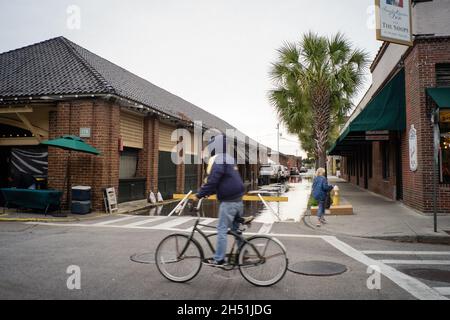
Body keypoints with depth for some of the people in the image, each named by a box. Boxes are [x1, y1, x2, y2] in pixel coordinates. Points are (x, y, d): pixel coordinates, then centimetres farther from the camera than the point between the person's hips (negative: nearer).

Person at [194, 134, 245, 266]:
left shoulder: (218, 160, -13)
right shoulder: (229, 159, 17)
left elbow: (212, 181, -19)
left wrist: (199, 195, -8)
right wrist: (208, 193, 19)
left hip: (228, 201, -9)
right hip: (238, 199, 9)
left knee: (222, 230, -2)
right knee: (236, 229, 17)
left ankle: (218, 259, 4)